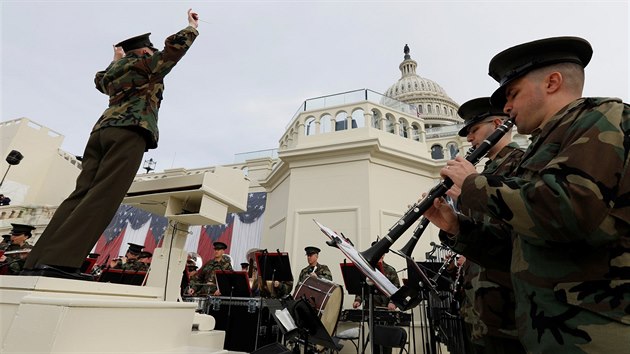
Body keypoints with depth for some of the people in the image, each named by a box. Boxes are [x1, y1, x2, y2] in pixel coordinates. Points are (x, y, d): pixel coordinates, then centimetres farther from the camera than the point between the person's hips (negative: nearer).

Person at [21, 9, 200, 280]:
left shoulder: (114, 71, 31)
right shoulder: (146, 63, 14)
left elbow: (101, 80, 54)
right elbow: (175, 45, 12)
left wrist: (116, 60, 62)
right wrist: (192, 26, 29)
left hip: (101, 131, 8)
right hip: (129, 132, -7)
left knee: (82, 194, -1)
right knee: (104, 195, -18)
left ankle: (37, 263, -7)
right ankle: (59, 262, -28)